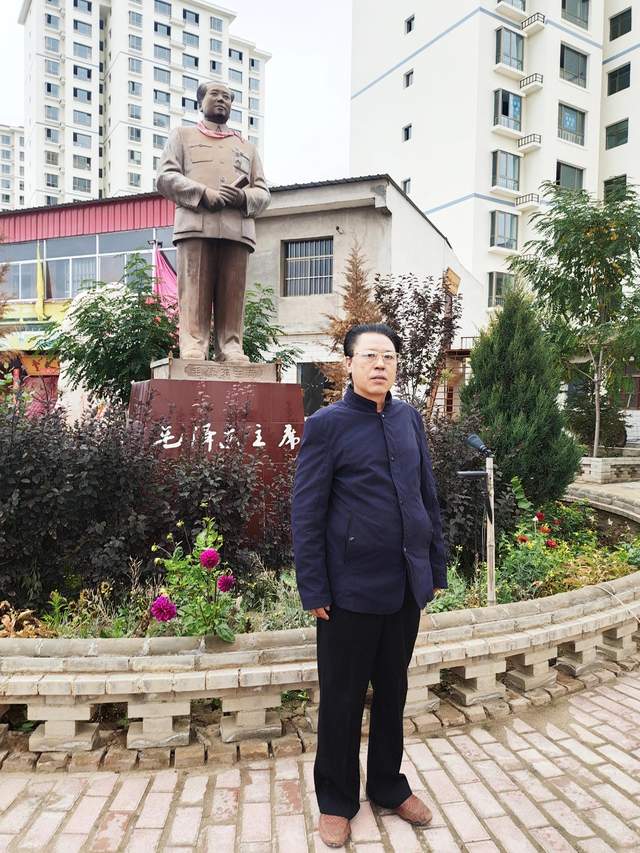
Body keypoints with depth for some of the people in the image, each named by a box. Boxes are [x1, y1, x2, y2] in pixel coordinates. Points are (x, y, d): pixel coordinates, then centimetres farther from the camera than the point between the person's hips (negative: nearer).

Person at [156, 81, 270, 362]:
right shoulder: (182, 135, 24)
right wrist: (204, 193, -8)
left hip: (237, 229, 2)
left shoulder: (246, 147, 32)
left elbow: (263, 192, 20)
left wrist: (244, 197, -5)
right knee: (195, 294, -12)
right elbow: (165, 176, 9)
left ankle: (231, 353, -8)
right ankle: (192, 353, -15)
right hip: (195, 225, -2)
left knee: (232, 296, -7)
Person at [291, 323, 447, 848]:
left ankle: (389, 786, 41)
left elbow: (428, 496, 10)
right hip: (352, 589, -5)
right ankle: (337, 802, 34)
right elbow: (306, 514, -9)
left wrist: (437, 566, 10)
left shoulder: (409, 418, 5)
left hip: (406, 586, 5)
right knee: (342, 701, 12)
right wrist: (314, 591, -11)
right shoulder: (327, 424, -10)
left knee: (393, 692, 20)